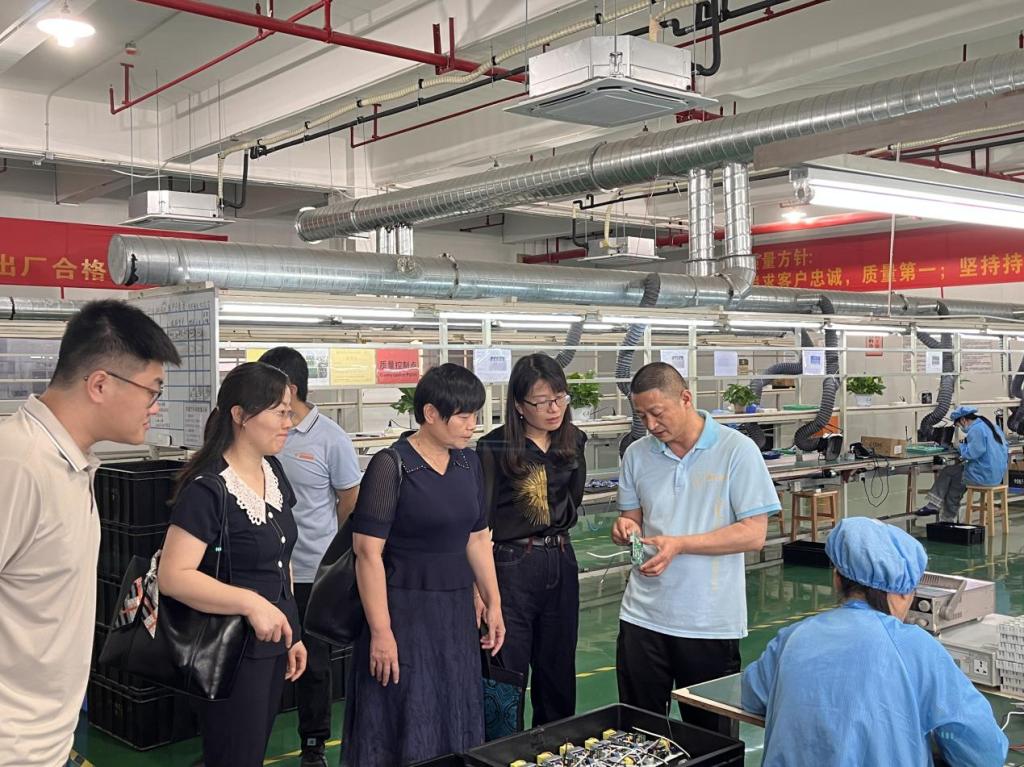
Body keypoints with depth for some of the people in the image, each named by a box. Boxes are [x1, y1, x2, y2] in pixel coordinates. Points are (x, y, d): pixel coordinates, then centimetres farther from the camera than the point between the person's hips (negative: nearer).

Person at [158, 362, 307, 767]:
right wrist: (250, 602, -34)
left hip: (272, 642, 8)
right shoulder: (207, 489, -20)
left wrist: (291, 633, 15)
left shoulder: (273, 471, 5)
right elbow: (173, 576, -27)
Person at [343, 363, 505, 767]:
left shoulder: (469, 463, 5)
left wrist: (493, 603, 12)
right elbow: (368, 552, -17)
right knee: (405, 732, 5)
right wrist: (380, 632, -18)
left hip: (456, 612, 6)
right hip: (404, 611, -6)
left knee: (455, 723, 16)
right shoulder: (392, 466, -15)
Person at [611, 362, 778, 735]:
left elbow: (754, 534, -12)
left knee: (708, 734, 11)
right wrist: (625, 528, -10)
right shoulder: (637, 454, 6)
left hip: (711, 621, -3)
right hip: (643, 617, 4)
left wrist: (679, 544, -20)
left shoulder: (737, 450, -8)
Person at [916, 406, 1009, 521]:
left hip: (985, 477, -9)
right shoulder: (993, 426, 11)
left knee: (947, 473, 4)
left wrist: (962, 445, -1)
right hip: (998, 475, 9)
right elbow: (1006, 449, 22)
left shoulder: (976, 430, -18)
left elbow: (970, 454, -24)